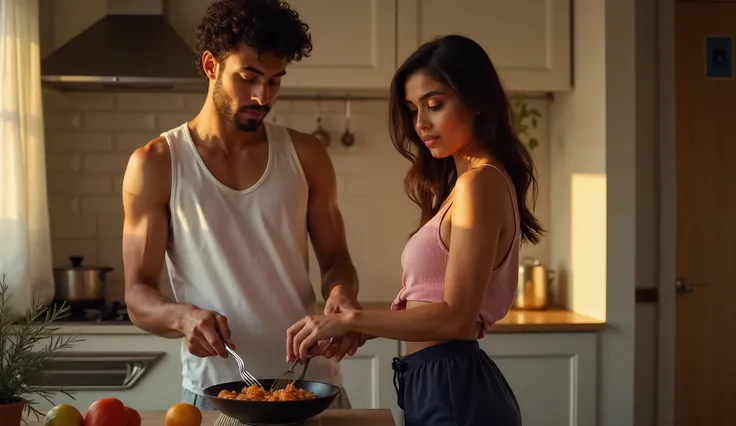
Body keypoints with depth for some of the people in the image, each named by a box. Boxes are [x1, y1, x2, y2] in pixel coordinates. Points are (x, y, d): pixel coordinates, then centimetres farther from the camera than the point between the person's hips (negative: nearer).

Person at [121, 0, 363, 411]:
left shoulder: (305, 155, 1)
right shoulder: (155, 165, -7)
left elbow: (335, 258, 6)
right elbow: (138, 295, -6)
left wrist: (342, 293, -16)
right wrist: (183, 316, -27)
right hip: (216, 390, -2)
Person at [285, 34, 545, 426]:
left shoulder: (479, 182, -15)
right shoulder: (470, 180, 14)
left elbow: (455, 317, -21)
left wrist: (351, 320, -19)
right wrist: (362, 326, 7)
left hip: (451, 388, -9)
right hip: (440, 384, 9)